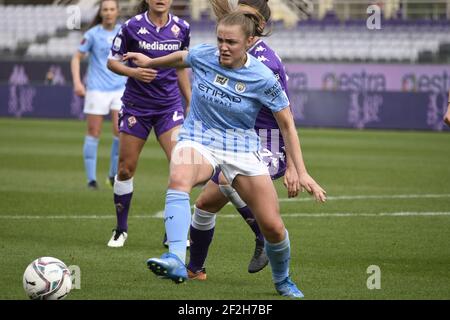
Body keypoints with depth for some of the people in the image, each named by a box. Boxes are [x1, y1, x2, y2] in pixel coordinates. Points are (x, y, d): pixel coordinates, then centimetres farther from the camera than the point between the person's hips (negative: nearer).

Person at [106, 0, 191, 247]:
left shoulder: (181, 28, 2)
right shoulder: (132, 27, -8)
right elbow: (112, 62, -1)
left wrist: (190, 103, 16)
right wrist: (134, 72, -20)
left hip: (169, 106, 2)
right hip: (136, 105, -2)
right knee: (126, 169, 3)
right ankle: (121, 230, 20)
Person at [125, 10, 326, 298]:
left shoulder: (263, 78, -13)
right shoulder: (203, 56, -7)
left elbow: (287, 124, -4)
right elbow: (182, 57, 19)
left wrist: (302, 172, -7)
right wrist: (150, 62, 34)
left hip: (242, 148, 0)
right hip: (198, 141, 0)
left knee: (274, 227, -5)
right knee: (179, 180, -37)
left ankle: (283, 281, 27)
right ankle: (176, 260, -52)